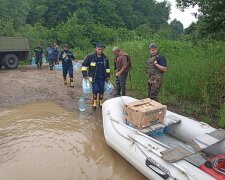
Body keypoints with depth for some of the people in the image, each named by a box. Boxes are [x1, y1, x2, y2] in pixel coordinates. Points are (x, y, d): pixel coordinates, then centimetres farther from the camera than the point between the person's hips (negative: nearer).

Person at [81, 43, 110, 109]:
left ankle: (101, 103, 27)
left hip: (102, 78, 4)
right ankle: (94, 103, 16)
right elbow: (84, 65, -3)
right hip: (94, 78, -3)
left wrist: (108, 76, 15)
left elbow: (107, 68, 15)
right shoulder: (91, 57, -8)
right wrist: (85, 75, -9)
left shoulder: (105, 58, 4)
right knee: (95, 91, -4)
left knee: (101, 91, 10)